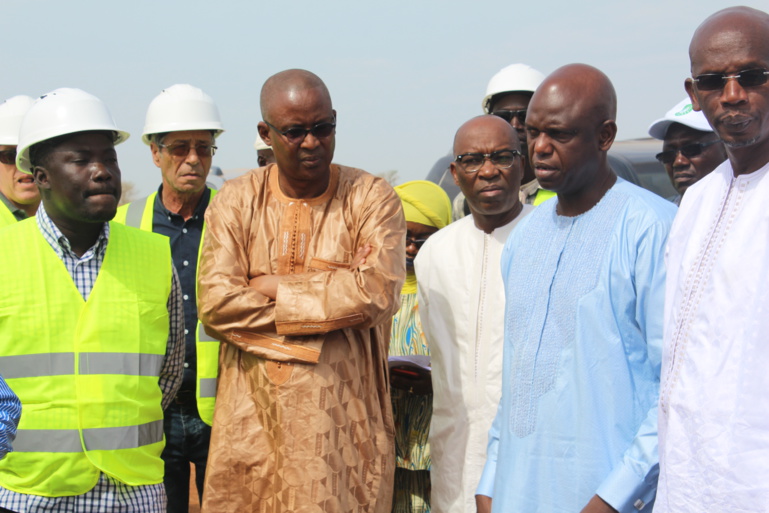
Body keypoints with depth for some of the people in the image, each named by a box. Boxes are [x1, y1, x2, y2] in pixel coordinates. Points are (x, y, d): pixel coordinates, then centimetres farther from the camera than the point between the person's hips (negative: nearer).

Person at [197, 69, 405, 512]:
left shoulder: (372, 199, 0)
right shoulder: (236, 201, 5)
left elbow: (377, 292, -17)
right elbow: (214, 303, -9)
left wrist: (274, 285, -9)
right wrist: (334, 293, -11)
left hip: (341, 423, -1)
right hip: (251, 420, 2)